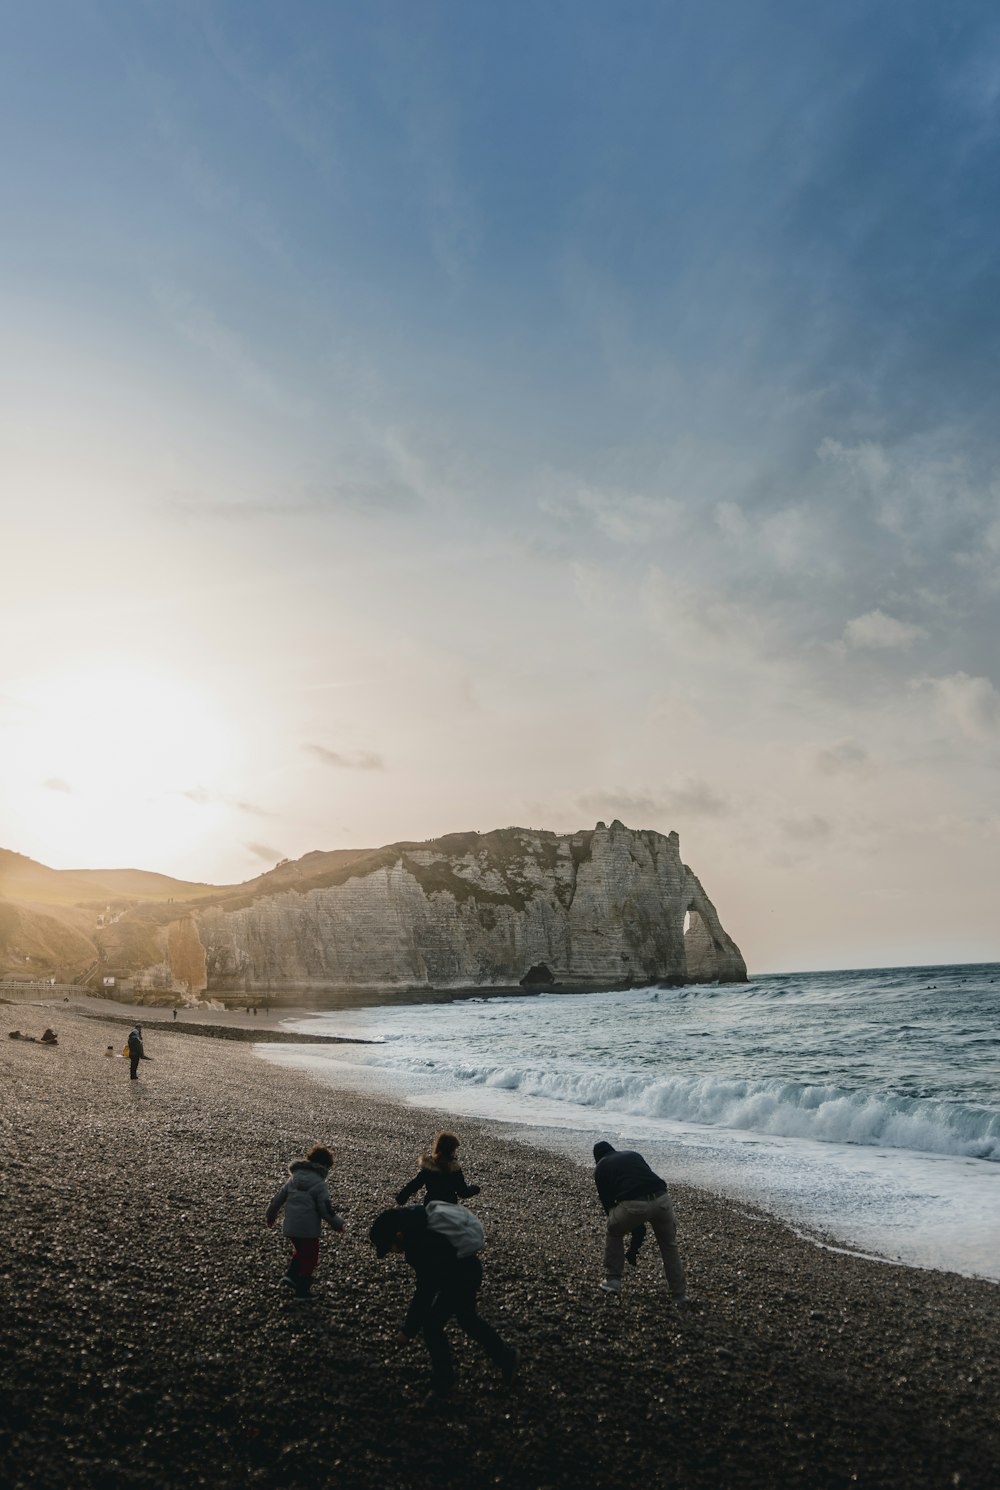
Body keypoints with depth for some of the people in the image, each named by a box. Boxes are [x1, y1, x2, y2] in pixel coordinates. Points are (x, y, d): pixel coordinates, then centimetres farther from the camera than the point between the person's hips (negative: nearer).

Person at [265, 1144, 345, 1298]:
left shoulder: (293, 1177, 6)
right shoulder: (319, 1184, -13)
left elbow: (278, 1198, 13)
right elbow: (326, 1210, -15)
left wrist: (271, 1215, 29)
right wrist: (338, 1224, 0)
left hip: (290, 1227, 6)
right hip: (309, 1229, -6)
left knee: (300, 1251, 28)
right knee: (310, 1258, 10)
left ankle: (290, 1274, 12)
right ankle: (302, 1291, 13)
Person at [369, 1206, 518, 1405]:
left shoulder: (425, 1248, -38)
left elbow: (425, 1292, -32)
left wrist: (408, 1331, -22)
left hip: (462, 1279, -9)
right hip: (465, 1271, 9)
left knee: (432, 1325, -3)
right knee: (467, 1318, 24)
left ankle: (443, 1386, 14)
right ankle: (507, 1357, 40)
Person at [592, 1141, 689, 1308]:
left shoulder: (601, 1167, 24)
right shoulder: (632, 1154, 35)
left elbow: (606, 1200, 24)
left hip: (633, 1205, -3)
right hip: (660, 1199, 3)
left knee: (614, 1233, 30)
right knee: (669, 1245, 28)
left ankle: (613, 1280, 32)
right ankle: (680, 1296, 26)